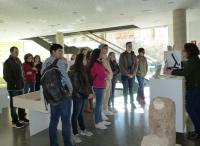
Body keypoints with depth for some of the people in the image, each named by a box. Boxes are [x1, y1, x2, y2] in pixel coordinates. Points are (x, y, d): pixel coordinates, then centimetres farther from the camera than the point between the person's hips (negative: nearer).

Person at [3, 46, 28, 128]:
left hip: (20, 86, 7)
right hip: (13, 88, -7)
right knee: (14, 105, 3)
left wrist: (22, 81, 10)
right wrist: (13, 84, -15)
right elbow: (6, 76, -12)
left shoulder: (18, 60, 11)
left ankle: (22, 118, 30)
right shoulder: (7, 62, -10)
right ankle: (15, 122, 14)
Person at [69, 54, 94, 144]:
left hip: (83, 95, 8)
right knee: (76, 114, 4)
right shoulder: (74, 72, -17)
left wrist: (90, 92, -2)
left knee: (81, 113, 19)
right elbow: (77, 86, -18)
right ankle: (75, 134, 15)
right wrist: (87, 94, -13)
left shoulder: (83, 70, 8)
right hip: (77, 96, -8)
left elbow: (86, 82, 10)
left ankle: (83, 130, 32)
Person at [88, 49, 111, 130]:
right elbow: (103, 75, -19)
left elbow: (105, 71, 13)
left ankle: (100, 120, 27)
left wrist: (105, 73, -7)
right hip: (98, 87, -10)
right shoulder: (96, 64, -17)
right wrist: (106, 73, 0)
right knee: (98, 104, -2)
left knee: (100, 104, 16)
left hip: (100, 86, 10)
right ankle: (97, 123, 8)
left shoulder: (99, 63, 14)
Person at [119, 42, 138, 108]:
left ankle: (132, 102, 16)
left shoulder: (134, 55, 8)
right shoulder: (122, 55, -2)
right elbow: (121, 66, -8)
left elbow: (136, 65, 6)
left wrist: (133, 73, -7)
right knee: (125, 89, 2)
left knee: (131, 89, 8)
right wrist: (127, 74, -12)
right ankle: (125, 102, 12)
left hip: (132, 75, 3)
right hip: (125, 75, -3)